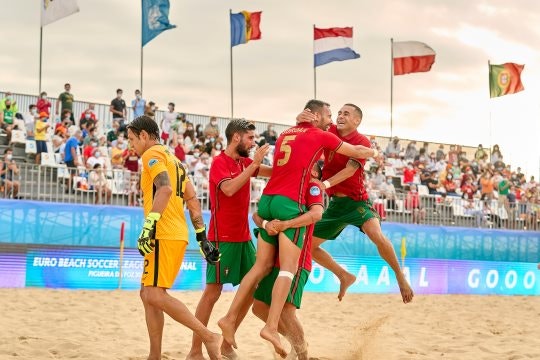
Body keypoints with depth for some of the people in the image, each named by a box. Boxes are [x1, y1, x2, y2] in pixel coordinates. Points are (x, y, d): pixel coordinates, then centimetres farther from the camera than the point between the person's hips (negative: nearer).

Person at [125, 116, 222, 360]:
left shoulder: (152, 154, -4)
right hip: (178, 234, 10)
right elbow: (192, 200, 23)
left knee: (155, 295, -14)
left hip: (165, 236, -10)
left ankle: (208, 337, -16)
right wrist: (202, 237, 21)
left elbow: (165, 188, -22)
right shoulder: (173, 159, 25)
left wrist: (149, 226, -27)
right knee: (148, 294, 11)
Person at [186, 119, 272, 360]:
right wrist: (254, 164, -22)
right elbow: (229, 188, -25)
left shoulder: (244, 162, 13)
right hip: (223, 238, -8)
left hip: (243, 237, 8)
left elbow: (274, 172, 16)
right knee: (213, 291, -9)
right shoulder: (219, 162, -10)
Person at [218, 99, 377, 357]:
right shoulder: (320, 136, 5)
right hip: (290, 203, -7)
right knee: (288, 268, -10)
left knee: (262, 266, 10)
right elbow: (356, 152, 17)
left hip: (268, 200, 7)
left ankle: (230, 318, 5)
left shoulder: (286, 134, 22)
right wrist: (373, 153, 36)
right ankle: (271, 326, -22)